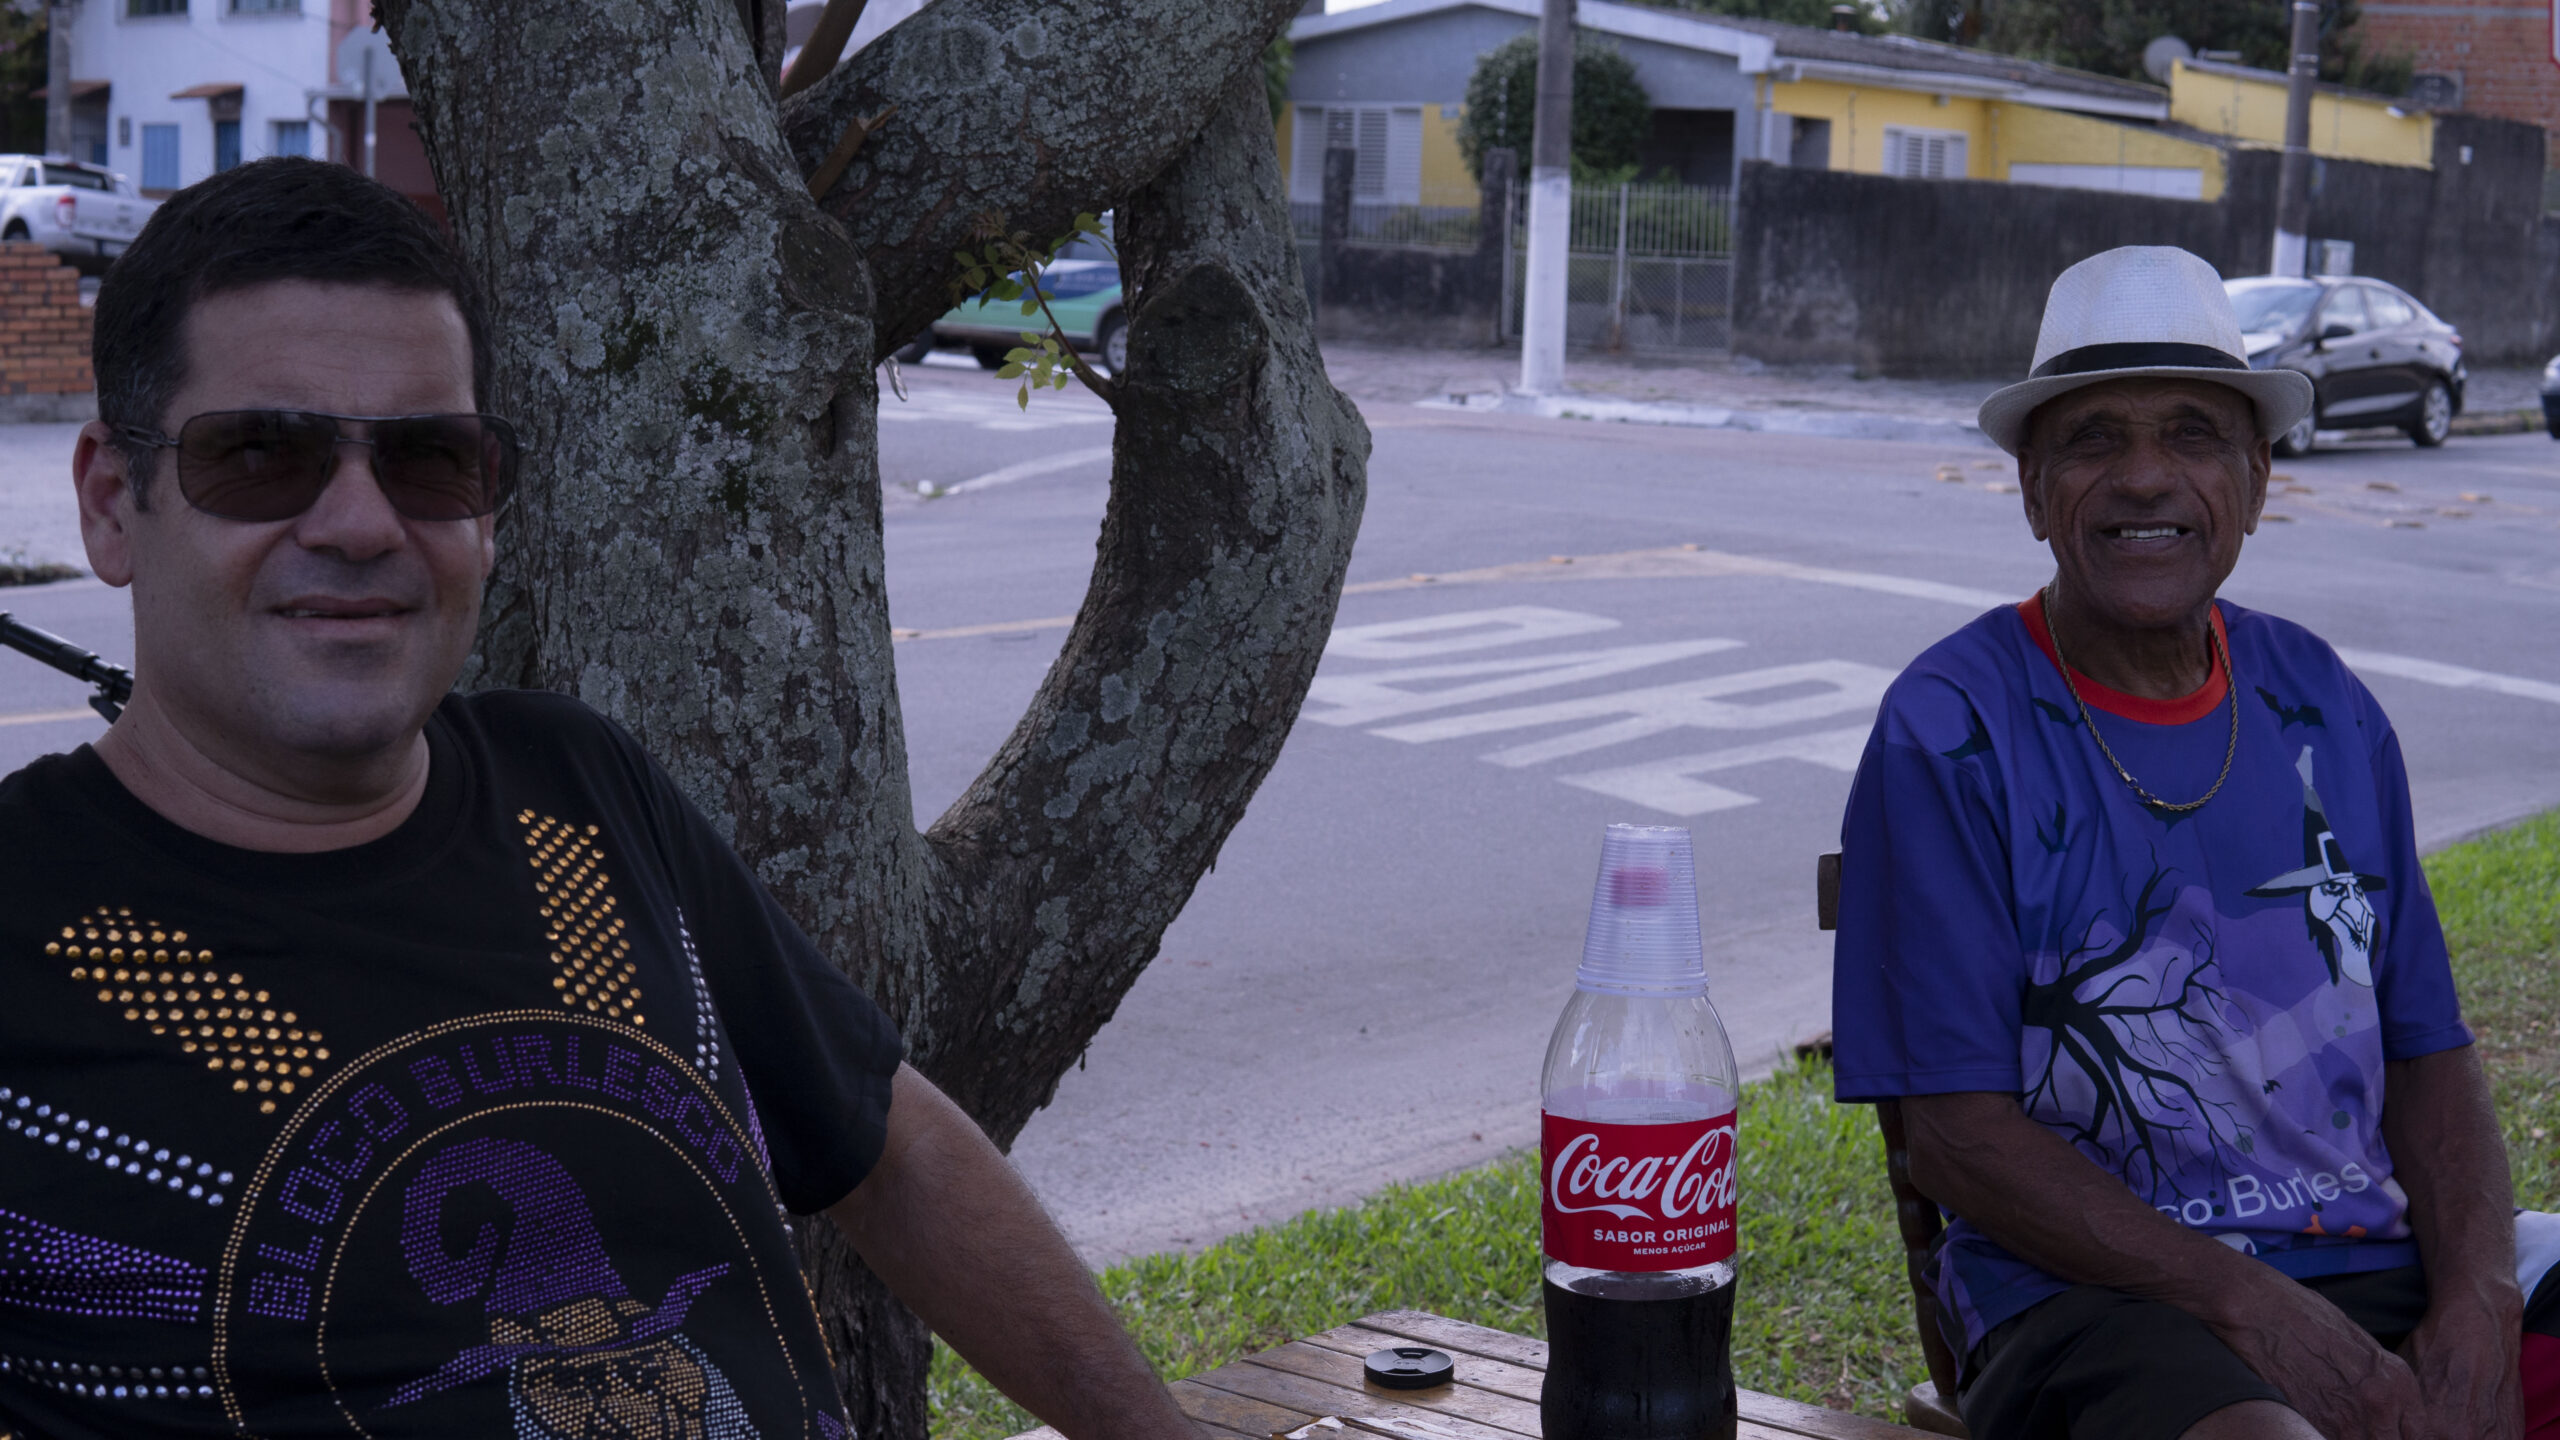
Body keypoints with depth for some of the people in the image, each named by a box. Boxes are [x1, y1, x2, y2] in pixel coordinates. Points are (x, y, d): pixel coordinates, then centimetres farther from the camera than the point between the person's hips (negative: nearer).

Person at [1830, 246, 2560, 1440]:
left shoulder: (2323, 706, 12)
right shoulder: (1948, 732, -3)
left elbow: (2429, 1056, 12)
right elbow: (1956, 1132, -7)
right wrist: (2249, 1305, -15)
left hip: (2375, 1268, 6)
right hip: (2089, 1293, -5)